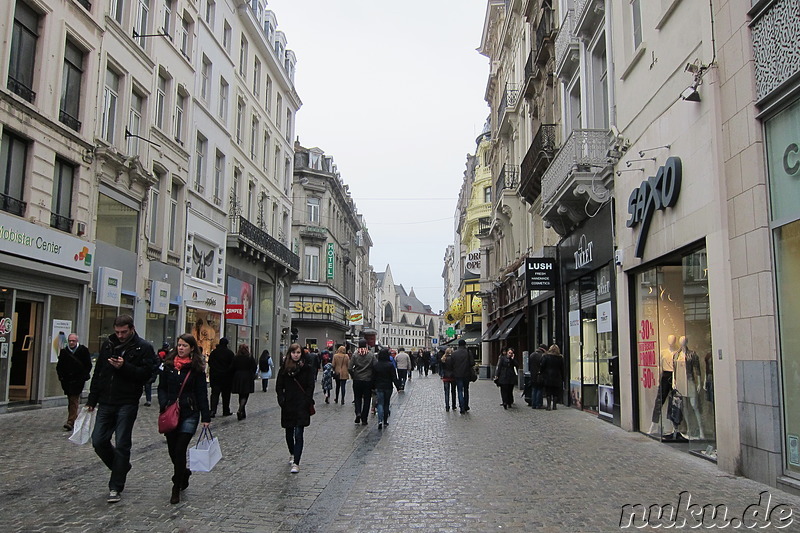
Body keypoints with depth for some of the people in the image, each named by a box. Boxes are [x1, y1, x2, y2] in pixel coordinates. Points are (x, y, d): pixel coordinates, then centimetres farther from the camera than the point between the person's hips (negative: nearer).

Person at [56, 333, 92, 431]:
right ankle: (74, 419, 23)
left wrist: (84, 376, -8)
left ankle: (70, 421, -14)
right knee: (71, 400, 12)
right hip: (67, 380, 5)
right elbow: (59, 366, 16)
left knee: (74, 400, -11)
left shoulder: (83, 350, -1)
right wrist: (61, 376, 4)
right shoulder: (63, 351, 9)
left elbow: (88, 365, 1)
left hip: (78, 379, -4)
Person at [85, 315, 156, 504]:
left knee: (121, 445, -2)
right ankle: (121, 467, 30)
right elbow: (98, 372, 15)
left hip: (127, 404, -5)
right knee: (98, 441, 4)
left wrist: (124, 367, -25)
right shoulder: (108, 344, 8)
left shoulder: (143, 348, -6)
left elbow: (146, 374, -13)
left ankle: (116, 488, 9)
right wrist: (92, 400, 13)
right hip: (106, 403, 5)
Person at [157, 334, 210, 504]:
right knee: (172, 450, 10)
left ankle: (176, 488, 3)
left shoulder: (197, 368, -2)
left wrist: (206, 417, -4)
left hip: (189, 413, -3)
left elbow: (202, 393, -1)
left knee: (180, 449, -8)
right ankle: (184, 474, 38)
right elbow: (162, 388, 9)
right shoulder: (168, 364, 6)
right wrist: (164, 406, -8)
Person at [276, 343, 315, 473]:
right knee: (289, 433, 15)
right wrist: (282, 400, -4)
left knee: (298, 434, -9)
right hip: (288, 406, 3)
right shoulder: (284, 368, 6)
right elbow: (279, 386, 8)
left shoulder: (307, 368, -1)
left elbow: (310, 387, -2)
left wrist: (307, 402, -11)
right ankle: (292, 454, 41)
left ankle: (296, 463, -8)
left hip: (301, 406, -3)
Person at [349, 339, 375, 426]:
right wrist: (372, 377, 6)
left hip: (357, 380, 0)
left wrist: (353, 376, 7)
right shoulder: (371, 356, -4)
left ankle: (358, 413, -7)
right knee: (366, 399, 8)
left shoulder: (355, 355, -4)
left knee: (358, 398, 16)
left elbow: (350, 368, -9)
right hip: (368, 380, 0)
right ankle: (364, 419, 9)